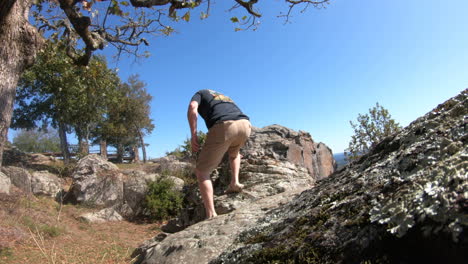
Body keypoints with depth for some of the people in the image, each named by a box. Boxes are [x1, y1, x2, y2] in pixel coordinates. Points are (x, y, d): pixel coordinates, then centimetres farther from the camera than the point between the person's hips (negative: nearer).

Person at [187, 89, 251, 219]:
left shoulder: (201, 93, 28)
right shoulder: (225, 98, 43)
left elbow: (192, 107, 3)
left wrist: (193, 135, 4)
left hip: (223, 126, -5)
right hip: (245, 124, 6)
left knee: (201, 172, 9)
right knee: (234, 152, 41)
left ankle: (211, 215, 2)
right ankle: (235, 182, 24)